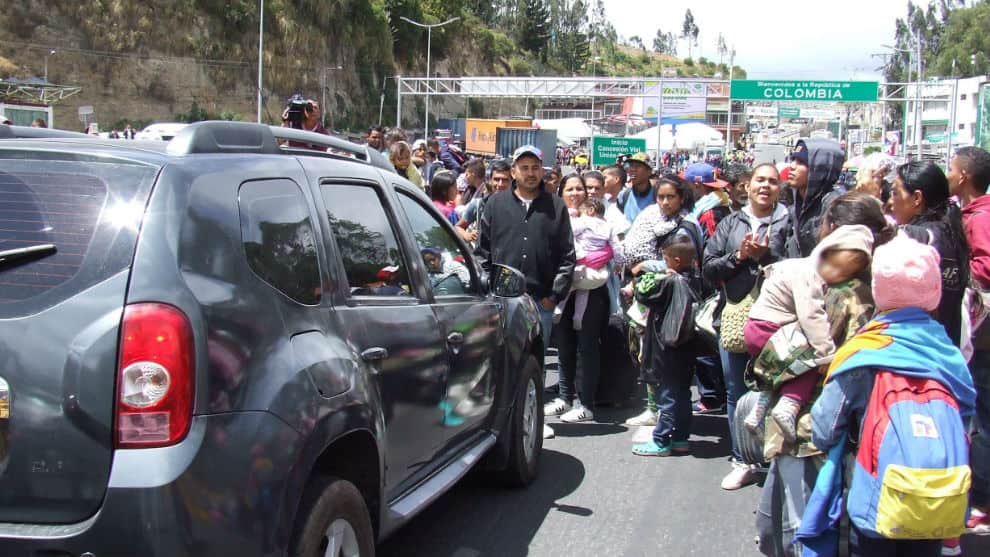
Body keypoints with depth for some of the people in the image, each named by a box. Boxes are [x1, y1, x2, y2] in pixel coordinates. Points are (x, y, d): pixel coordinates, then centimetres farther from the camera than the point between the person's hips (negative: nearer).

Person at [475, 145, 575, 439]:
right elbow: (483, 250, 8)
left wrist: (555, 294, -1)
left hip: (541, 298, 1)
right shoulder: (496, 203, 7)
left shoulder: (556, 207, 7)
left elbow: (567, 255, 6)